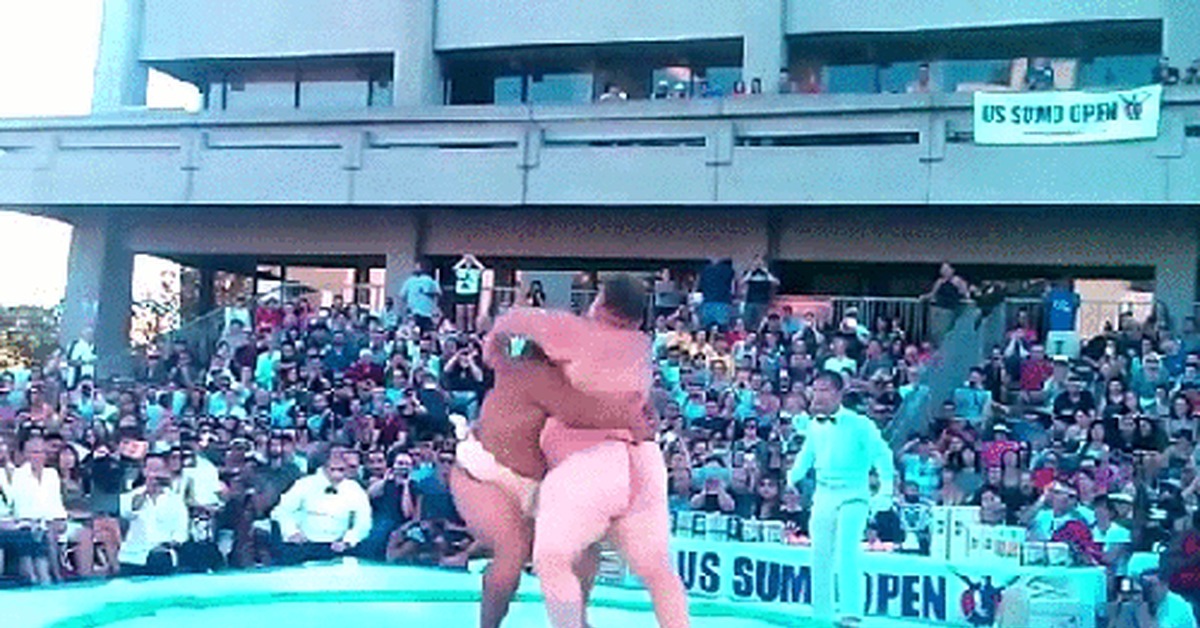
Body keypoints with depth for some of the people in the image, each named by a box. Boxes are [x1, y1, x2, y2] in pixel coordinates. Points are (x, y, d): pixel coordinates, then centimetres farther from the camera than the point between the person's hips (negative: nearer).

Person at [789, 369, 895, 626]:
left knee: (847, 550, -20)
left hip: (853, 494, -5)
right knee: (821, 553, 9)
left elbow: (881, 454, -9)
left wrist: (886, 488, -16)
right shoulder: (814, 426, 8)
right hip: (824, 495, 6)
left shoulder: (858, 424, -8)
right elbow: (806, 456, 22)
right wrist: (792, 477, 13)